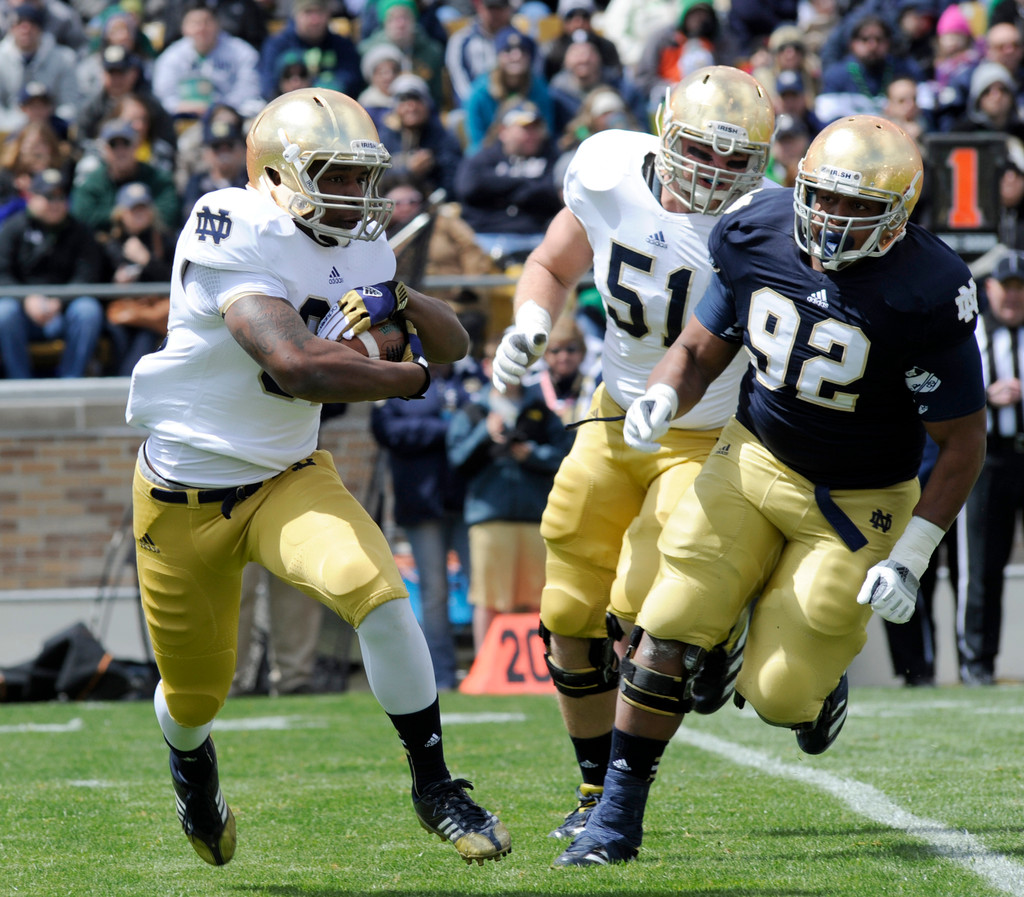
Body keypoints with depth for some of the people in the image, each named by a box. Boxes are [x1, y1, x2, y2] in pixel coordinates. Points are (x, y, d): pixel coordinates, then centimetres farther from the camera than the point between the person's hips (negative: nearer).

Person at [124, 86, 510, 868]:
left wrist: (399, 300, -18)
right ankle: (190, 761, 51)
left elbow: (452, 345, 4)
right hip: (185, 494, -4)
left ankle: (435, 787, -11)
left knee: (379, 596, -25)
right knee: (196, 691, 12)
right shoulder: (232, 235, -26)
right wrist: (407, 377, -21)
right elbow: (298, 366, -36)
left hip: (288, 479, 4)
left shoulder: (358, 246, -1)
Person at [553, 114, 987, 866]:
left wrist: (911, 558, -18)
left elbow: (963, 441, -15)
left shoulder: (925, 294, -23)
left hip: (854, 505, -3)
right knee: (669, 634, -10)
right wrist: (662, 398, -20)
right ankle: (618, 817, 0)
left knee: (780, 693, -4)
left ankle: (822, 681, 34)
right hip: (756, 459, 4)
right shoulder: (760, 239, -9)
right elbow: (701, 350, 4)